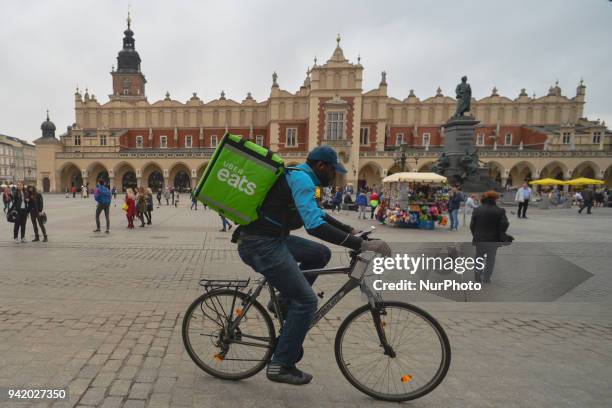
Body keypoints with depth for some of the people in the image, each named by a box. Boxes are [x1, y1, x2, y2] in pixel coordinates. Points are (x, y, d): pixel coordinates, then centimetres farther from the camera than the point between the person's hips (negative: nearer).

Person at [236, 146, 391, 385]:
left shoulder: (297, 176, 15)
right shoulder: (301, 178, -16)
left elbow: (317, 214, 27)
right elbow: (315, 226, -30)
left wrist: (351, 231, 21)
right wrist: (362, 245, -29)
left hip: (273, 239, 10)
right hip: (261, 244, -10)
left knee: (321, 253, 15)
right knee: (306, 301, -6)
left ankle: (284, 300, 19)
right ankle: (281, 365, 7)